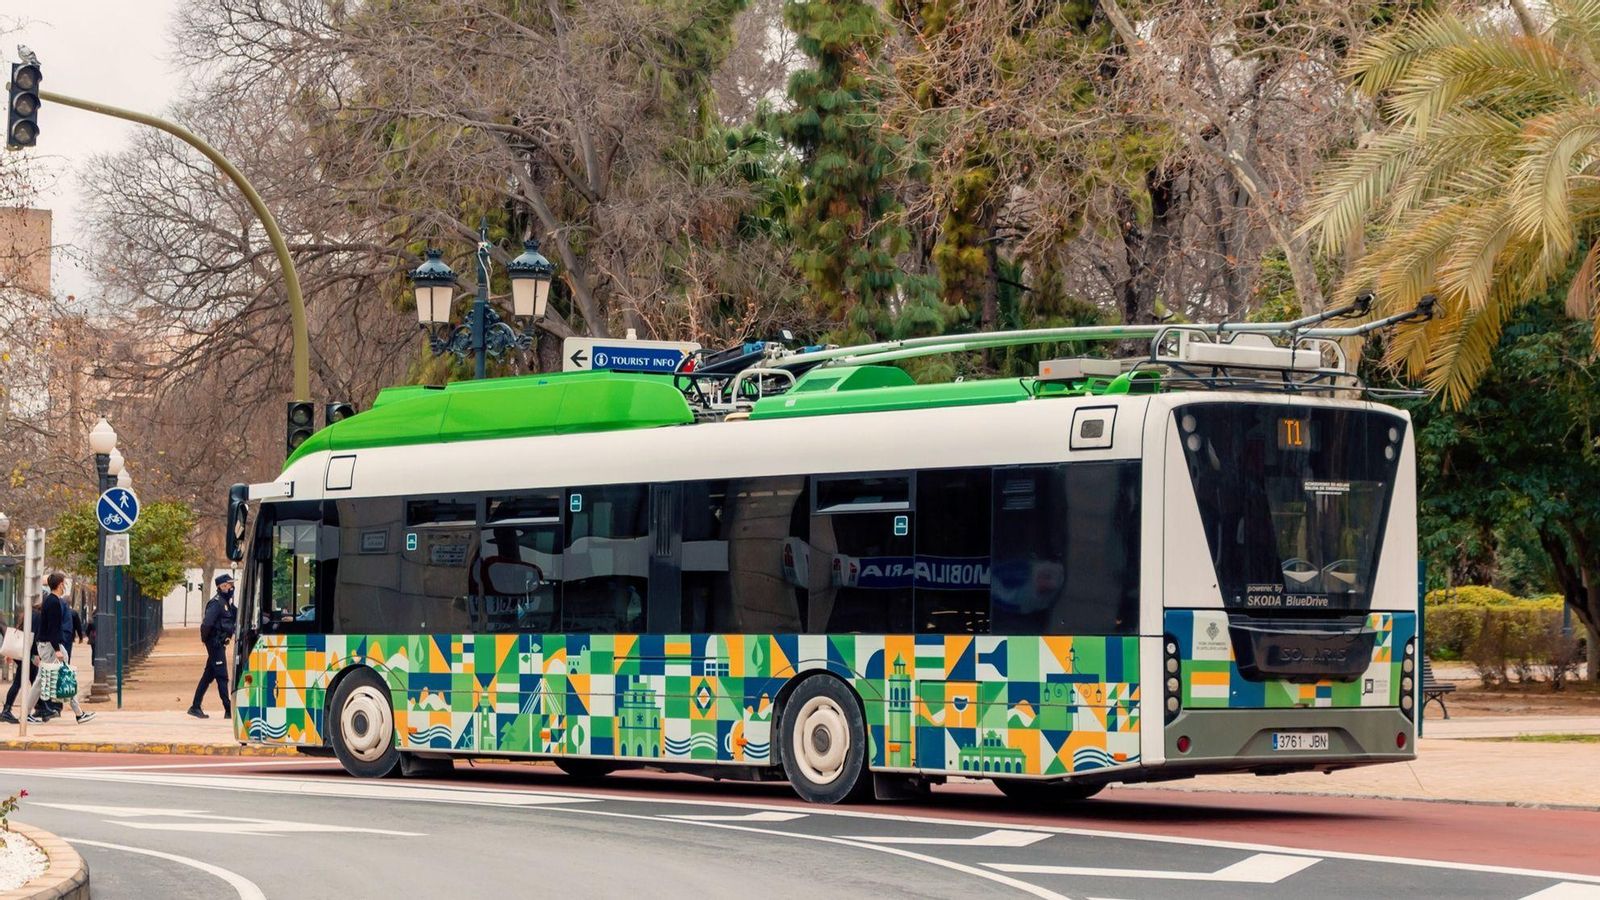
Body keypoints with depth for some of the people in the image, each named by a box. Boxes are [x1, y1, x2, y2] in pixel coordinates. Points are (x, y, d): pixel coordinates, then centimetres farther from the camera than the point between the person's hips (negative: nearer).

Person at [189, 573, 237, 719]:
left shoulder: (226, 602, 14)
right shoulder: (216, 603, -16)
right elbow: (207, 623, -24)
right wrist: (205, 638, -13)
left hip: (220, 644, 10)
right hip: (215, 643, -10)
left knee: (208, 676, 13)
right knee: (222, 677, -7)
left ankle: (195, 707, 18)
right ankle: (229, 710, -6)